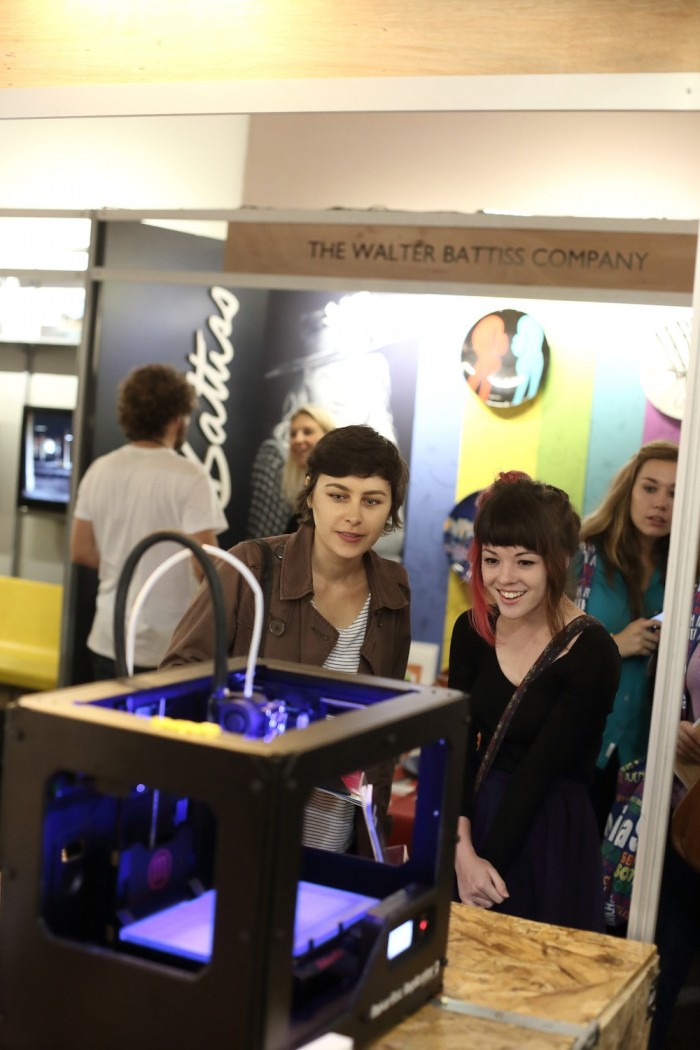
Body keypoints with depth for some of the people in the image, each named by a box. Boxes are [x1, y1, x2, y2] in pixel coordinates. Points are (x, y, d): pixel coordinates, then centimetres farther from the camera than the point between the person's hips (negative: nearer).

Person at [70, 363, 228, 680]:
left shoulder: (100, 470, 2)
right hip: (167, 649, -5)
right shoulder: (190, 477, -15)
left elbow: (81, 552, 8)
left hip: (108, 642, 5)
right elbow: (206, 565, -19)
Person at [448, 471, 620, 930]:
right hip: (477, 818, 5)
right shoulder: (472, 631, -1)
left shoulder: (592, 654, -16)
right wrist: (463, 852, -14)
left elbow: (539, 771, -16)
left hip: (550, 839, -5)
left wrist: (490, 862, -14)